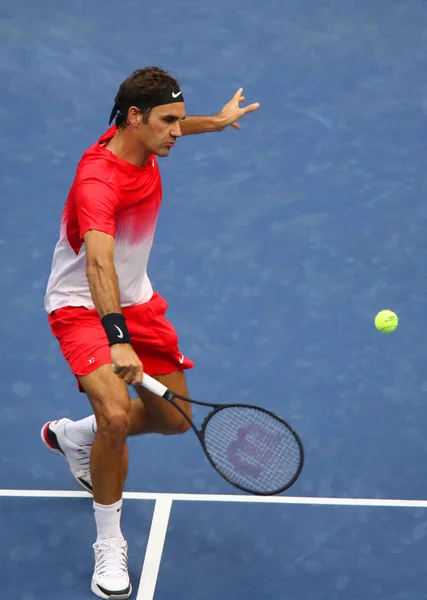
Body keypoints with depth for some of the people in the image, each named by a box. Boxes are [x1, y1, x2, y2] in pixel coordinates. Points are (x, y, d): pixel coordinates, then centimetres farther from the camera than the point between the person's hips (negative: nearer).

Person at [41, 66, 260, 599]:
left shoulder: (140, 140, -6)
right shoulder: (99, 180, -32)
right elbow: (99, 263, -47)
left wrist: (217, 121, 35)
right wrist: (116, 339, -60)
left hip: (135, 300, 8)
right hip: (82, 307, -8)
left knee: (173, 418, 10)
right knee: (116, 413, -29)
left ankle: (74, 435, 38)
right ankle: (109, 543, -8)